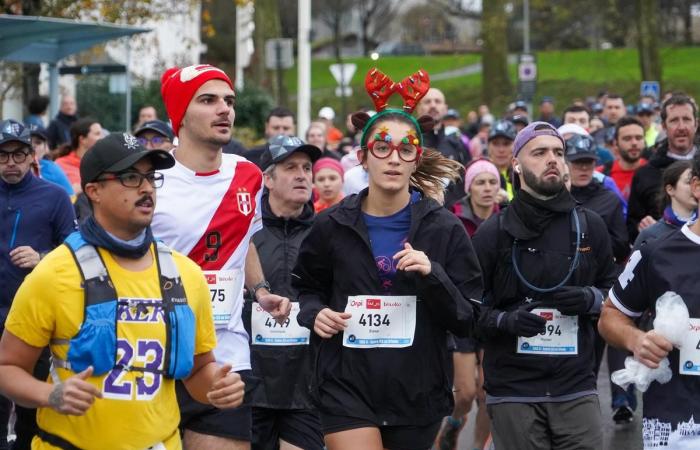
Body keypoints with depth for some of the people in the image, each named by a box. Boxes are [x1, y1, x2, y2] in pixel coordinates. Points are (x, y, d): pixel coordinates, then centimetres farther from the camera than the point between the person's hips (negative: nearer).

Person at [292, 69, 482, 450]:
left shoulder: (444, 229, 0)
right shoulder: (332, 227, 1)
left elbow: (467, 319, -1)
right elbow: (306, 287, 19)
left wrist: (433, 276, -18)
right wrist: (315, 313, -3)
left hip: (417, 390, 1)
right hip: (346, 386, -1)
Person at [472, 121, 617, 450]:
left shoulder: (590, 226, 9)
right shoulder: (492, 234, 2)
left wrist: (591, 299, -4)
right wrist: (505, 320, -16)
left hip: (576, 389, 2)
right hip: (511, 392, -2)